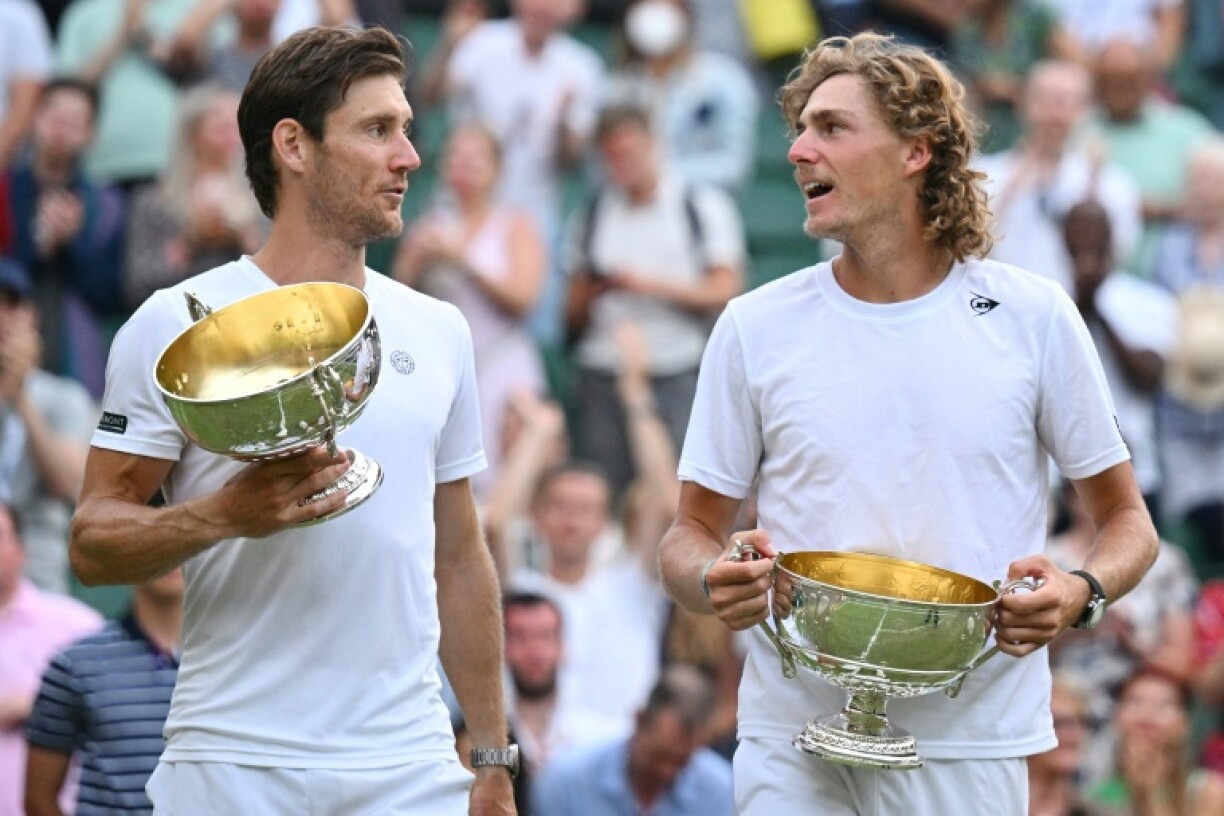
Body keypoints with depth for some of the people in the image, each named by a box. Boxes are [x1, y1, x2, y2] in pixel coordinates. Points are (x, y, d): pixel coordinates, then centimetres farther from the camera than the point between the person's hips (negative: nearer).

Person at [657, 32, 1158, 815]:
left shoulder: (1033, 317, 2)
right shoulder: (756, 328, 4)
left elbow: (1128, 521, 8)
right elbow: (692, 533, 10)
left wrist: (1080, 594, -14)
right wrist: (713, 580, -14)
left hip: (967, 743, -1)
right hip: (793, 741, 1)